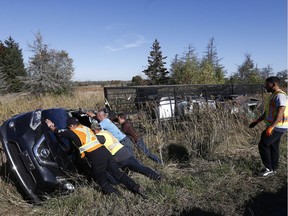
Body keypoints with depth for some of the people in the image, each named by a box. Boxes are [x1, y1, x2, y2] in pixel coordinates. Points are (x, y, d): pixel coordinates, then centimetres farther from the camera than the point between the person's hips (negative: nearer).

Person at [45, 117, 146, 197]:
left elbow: (58, 132, 15)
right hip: (105, 152, 7)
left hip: (96, 158, -7)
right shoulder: (86, 128, 20)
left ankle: (116, 196, -3)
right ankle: (136, 188, 3)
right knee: (117, 173, 11)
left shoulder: (72, 133, 2)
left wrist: (50, 126, 35)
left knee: (103, 181, 11)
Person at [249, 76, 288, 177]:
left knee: (263, 145, -7)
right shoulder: (274, 96, 15)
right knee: (273, 147, 15)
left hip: (277, 127, -10)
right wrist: (256, 121, 20)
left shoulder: (280, 95, -18)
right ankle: (272, 168, 25)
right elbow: (267, 112, 22)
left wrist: (271, 127, -37)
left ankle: (268, 168, 4)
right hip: (275, 127, 10)